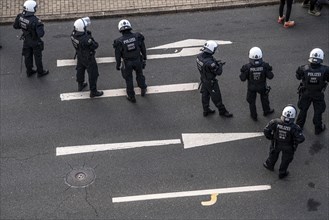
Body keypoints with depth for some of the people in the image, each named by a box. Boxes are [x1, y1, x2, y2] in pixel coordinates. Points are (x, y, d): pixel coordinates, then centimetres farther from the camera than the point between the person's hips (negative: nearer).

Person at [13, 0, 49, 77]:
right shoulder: (35, 21, -37)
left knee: (28, 56, 23)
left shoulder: (20, 16, -20)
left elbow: (15, 26, -3)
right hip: (35, 42, -5)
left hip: (26, 40, 5)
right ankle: (40, 72, 37)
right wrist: (41, 27, -17)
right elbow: (41, 34, -34)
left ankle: (29, 71, 42)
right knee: (38, 57, 17)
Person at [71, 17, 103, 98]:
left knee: (80, 70, 29)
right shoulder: (86, 39, -40)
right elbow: (95, 46, -25)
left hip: (80, 55, 7)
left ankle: (80, 85, 51)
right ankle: (93, 92, 25)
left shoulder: (73, 34, -21)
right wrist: (90, 38, -12)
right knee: (93, 74, 11)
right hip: (88, 58, -7)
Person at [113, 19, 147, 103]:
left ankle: (131, 97, 32)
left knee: (128, 79, 18)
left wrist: (118, 65, 5)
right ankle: (143, 90, 48)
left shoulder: (119, 41, -23)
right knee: (139, 75, 28)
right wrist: (144, 58, 11)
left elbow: (118, 55, -12)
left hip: (127, 63, -2)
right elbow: (143, 49, -5)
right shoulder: (137, 36, -17)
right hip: (138, 60, 2)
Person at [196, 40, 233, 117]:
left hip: (203, 79, 8)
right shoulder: (210, 62, -38)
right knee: (216, 97, 13)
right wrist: (220, 65, -6)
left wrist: (215, 63, -2)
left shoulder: (199, 56, -15)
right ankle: (222, 111, 32)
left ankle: (206, 110, 43)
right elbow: (219, 72, -26)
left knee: (205, 95, 24)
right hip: (210, 82, -8)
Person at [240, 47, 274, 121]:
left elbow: (243, 79, -20)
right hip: (262, 87, 1)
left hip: (251, 87, -1)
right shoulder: (264, 66, -25)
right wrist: (269, 70, 0)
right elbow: (270, 76, -17)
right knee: (264, 98, 29)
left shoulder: (247, 67, -28)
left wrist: (243, 72, -3)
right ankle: (266, 111, 51)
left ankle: (254, 116, 36)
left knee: (251, 101, 22)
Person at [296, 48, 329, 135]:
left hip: (305, 93, 1)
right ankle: (318, 128, 41)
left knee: (303, 109, 26)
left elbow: (298, 77, -10)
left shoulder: (304, 69, -29)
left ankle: (299, 125, 46)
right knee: (318, 111, 22)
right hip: (318, 95, -1)